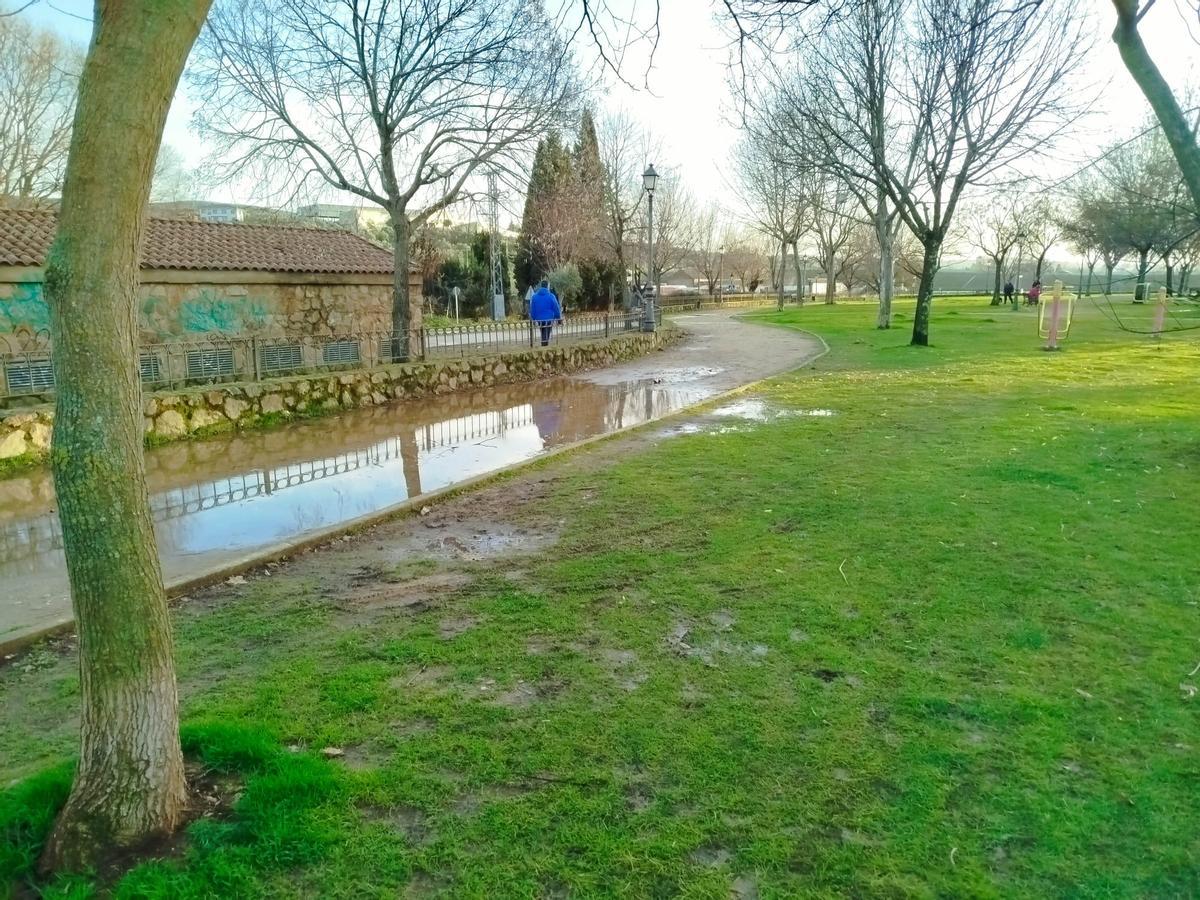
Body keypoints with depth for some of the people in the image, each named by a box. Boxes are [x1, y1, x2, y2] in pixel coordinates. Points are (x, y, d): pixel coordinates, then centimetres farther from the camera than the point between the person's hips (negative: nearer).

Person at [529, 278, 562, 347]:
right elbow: (556, 309, -5)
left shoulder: (534, 296, 1)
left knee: (543, 336, 19)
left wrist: (533, 319, 15)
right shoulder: (551, 296, -10)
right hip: (549, 320, -4)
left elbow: (532, 310, 6)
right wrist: (559, 318, 6)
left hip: (539, 320, 4)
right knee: (546, 337, -4)